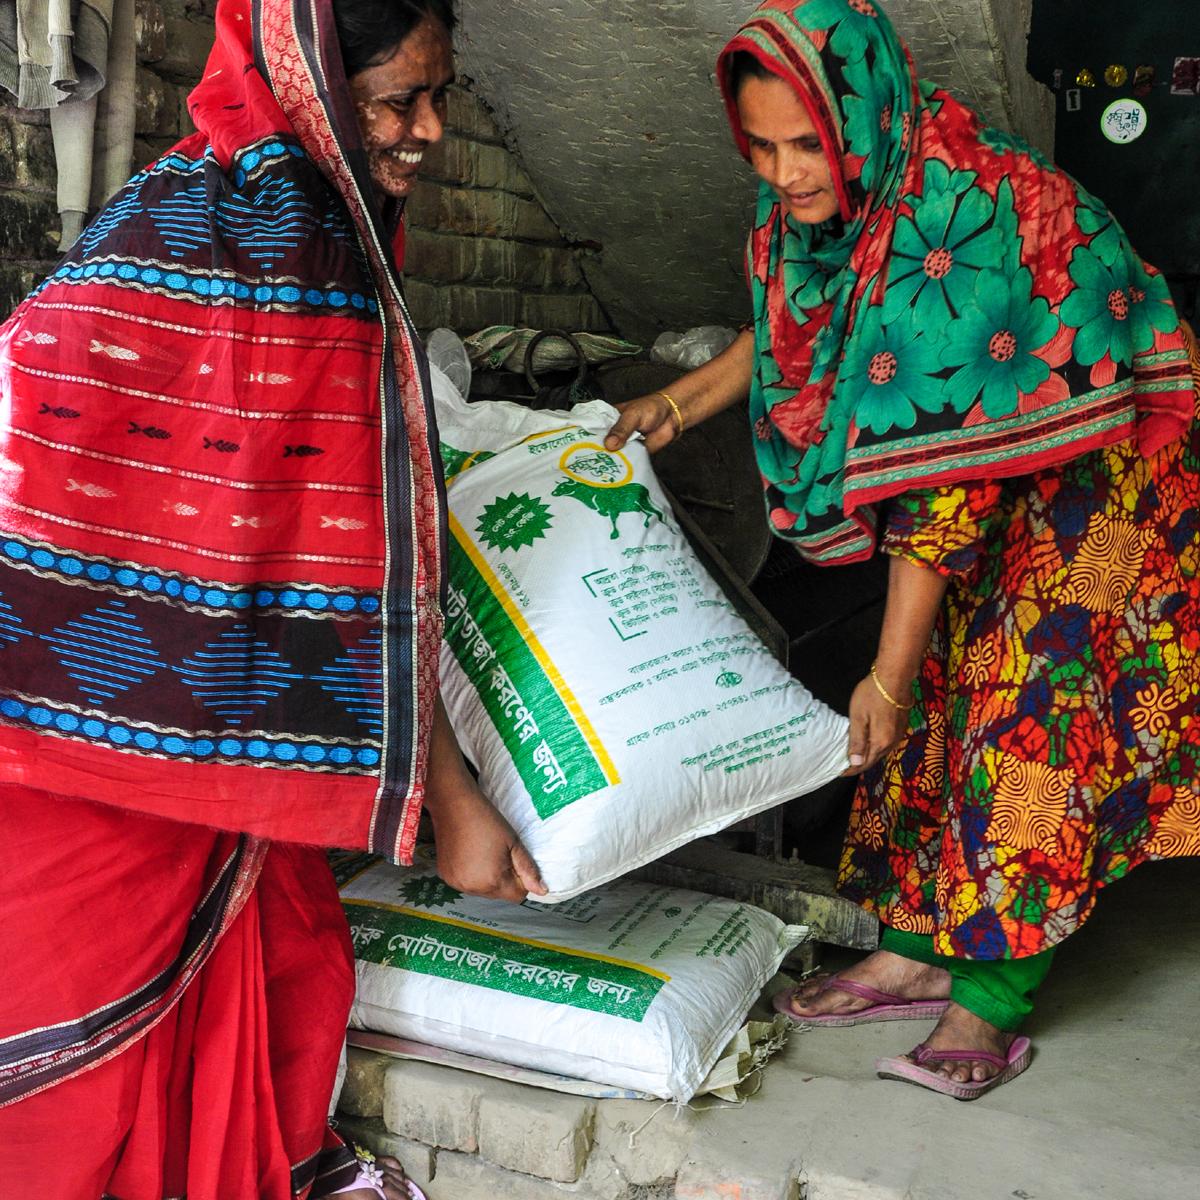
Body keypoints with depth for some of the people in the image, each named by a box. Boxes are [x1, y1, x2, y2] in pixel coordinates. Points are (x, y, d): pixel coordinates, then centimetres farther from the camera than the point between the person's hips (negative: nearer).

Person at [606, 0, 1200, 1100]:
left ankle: (990, 1004, 0)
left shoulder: (968, 216, -34)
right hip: (993, 474, 7)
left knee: (1034, 694, -12)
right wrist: (681, 401, 4)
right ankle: (913, 951, 16)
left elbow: (951, 471, -35)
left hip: (1103, 455, -7)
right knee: (942, 688, 5)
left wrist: (889, 672, -32)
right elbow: (793, 330, 13)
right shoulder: (825, 204, -11)